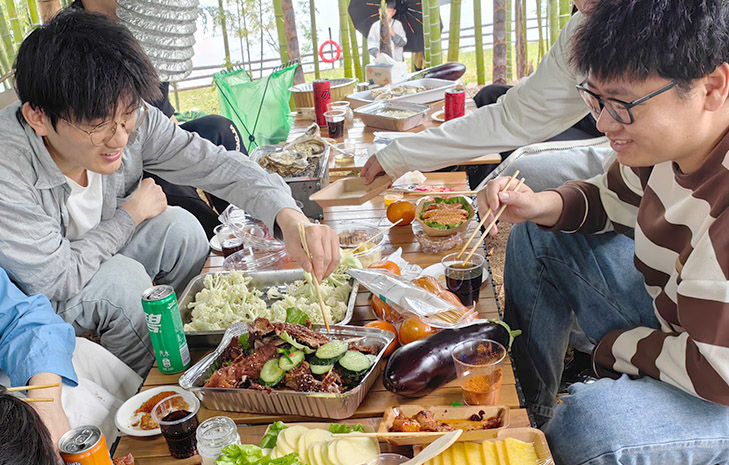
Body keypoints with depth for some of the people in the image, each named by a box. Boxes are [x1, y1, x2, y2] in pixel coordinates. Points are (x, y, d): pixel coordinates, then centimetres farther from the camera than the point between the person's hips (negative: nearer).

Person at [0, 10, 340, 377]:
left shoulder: (132, 120, -22)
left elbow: (213, 164, -21)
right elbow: (56, 280, -30)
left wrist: (289, 216, -38)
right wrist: (131, 214, -19)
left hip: (97, 262, 5)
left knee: (179, 226, -17)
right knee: (124, 279, -31)